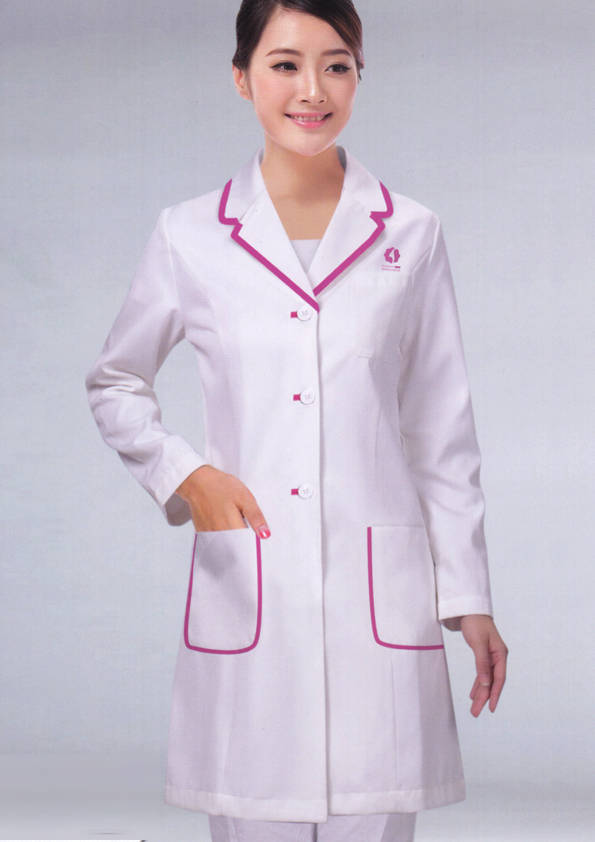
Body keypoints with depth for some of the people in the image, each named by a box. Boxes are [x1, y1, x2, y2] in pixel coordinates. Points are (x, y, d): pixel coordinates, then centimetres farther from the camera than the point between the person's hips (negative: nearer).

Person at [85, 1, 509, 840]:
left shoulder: (410, 235, 5)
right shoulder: (191, 236, 3)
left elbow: (443, 433, 9)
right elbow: (114, 384, 16)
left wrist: (468, 598, 8)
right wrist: (181, 473, -2)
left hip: (380, 592, 0)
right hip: (246, 591, 0)